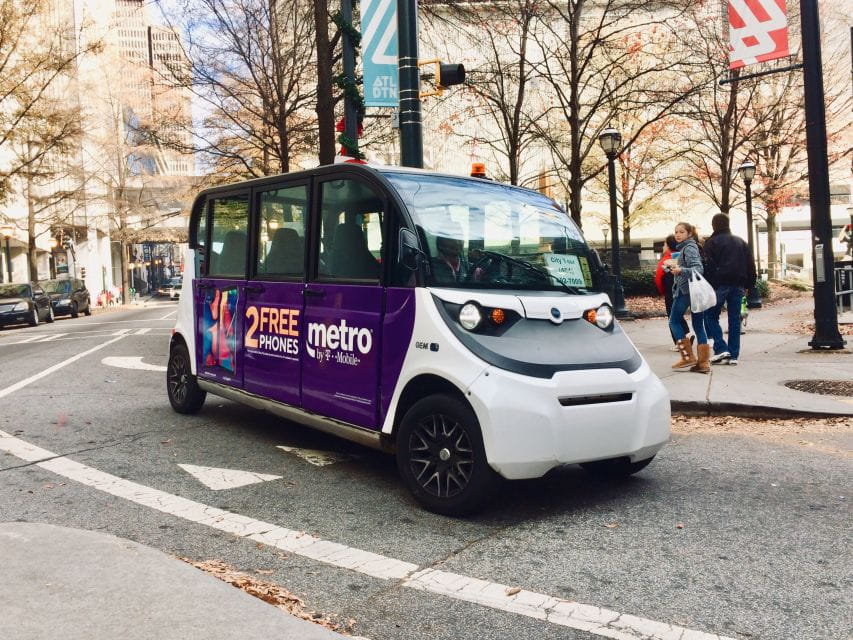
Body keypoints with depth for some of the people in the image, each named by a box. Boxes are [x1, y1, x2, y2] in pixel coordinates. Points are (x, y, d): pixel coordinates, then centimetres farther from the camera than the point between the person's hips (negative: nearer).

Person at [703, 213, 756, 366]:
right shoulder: (740, 242, 17)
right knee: (734, 319, 6)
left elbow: (709, 266, -11)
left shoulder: (712, 242, -2)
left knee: (710, 316, 4)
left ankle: (721, 349, -11)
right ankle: (733, 355, 5)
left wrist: (709, 287, -11)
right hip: (738, 285, 5)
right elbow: (750, 265, 14)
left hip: (720, 284, -5)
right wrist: (749, 284, 15)